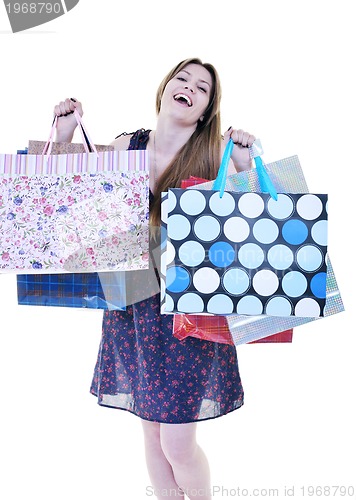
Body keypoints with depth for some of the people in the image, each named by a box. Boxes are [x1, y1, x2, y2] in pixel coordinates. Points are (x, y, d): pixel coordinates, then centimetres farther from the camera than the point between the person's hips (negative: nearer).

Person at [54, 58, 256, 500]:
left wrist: (244, 168, -22)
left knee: (178, 445, 4)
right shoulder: (126, 147, 3)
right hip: (131, 304, 3)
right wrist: (64, 137, 0)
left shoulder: (215, 155, -5)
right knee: (152, 432, 17)